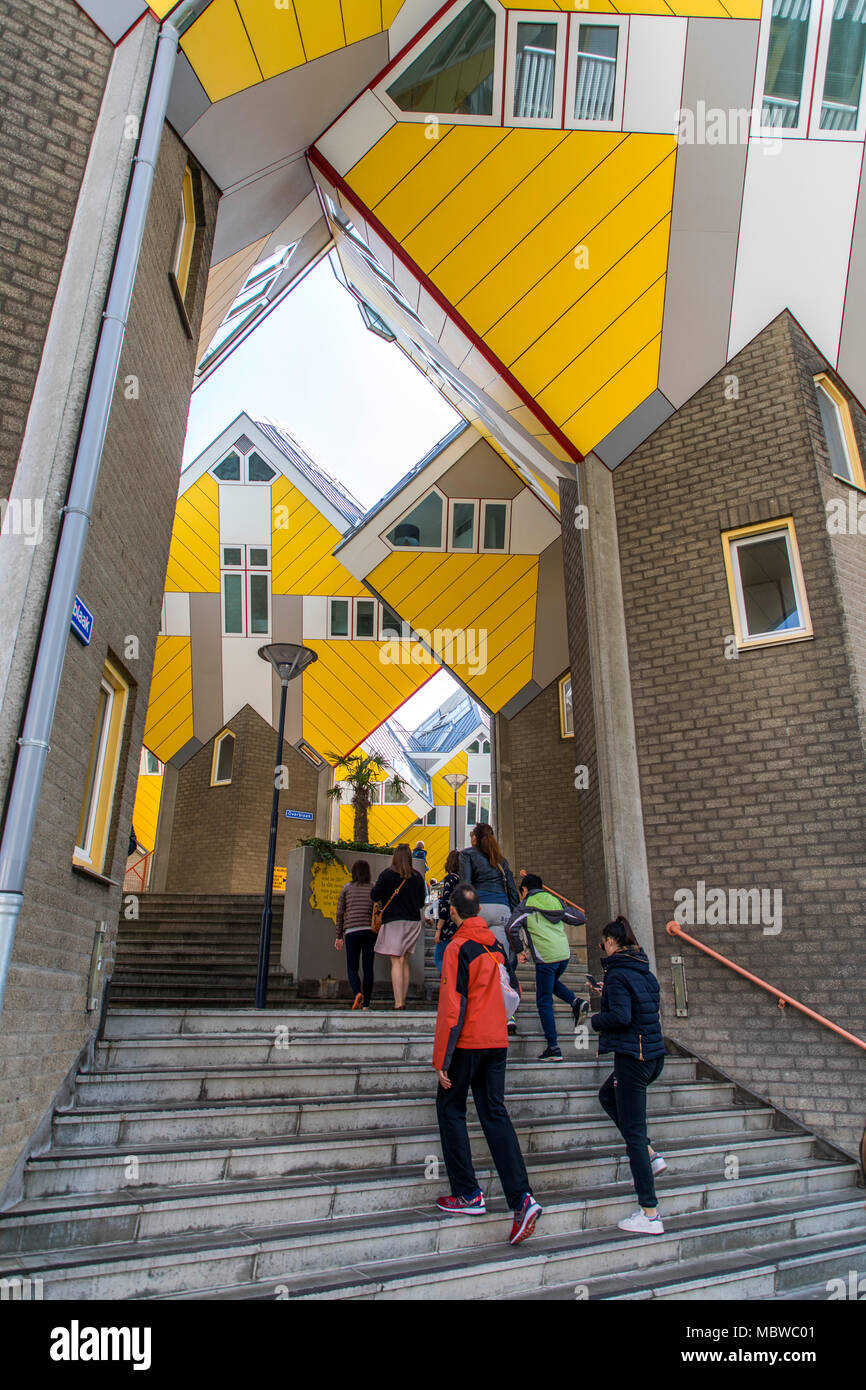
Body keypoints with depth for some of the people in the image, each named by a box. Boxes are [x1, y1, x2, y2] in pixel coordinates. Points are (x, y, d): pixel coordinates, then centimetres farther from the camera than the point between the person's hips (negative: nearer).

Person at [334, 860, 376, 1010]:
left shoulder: (346, 888, 8)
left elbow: (340, 913, 6)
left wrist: (339, 936, 10)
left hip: (351, 931, -1)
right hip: (369, 930, 1)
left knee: (352, 968, 5)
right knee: (368, 968, 7)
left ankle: (358, 993, -21)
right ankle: (366, 1004, 7)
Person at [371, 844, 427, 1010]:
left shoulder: (387, 874, -5)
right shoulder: (418, 877, 6)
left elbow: (374, 896, -6)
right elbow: (421, 902, 11)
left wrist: (374, 887, 15)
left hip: (394, 921, -4)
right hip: (413, 922, 4)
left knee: (396, 962, -6)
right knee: (405, 962, 12)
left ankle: (398, 1002, -14)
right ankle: (403, 1001, 14)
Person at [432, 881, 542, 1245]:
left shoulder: (458, 948, -15)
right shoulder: (494, 943, 6)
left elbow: (453, 1007, -18)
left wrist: (442, 1058, -14)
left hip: (467, 1041, -6)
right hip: (497, 1039, 6)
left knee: (451, 1110, 10)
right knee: (495, 1113, 9)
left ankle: (468, 1194, 14)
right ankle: (521, 1198, -1)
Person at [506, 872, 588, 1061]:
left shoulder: (526, 906, 0)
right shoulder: (555, 901, 15)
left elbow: (511, 927, -14)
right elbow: (580, 918, 19)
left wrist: (519, 950, -2)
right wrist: (569, 911, 39)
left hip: (546, 958, -6)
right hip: (564, 954, 6)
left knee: (544, 1002, 3)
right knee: (551, 982, 33)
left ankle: (553, 1049, 2)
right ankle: (576, 1002, 8)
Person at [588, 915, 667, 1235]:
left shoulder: (617, 972, -16)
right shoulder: (643, 969, 9)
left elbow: (621, 1016, -25)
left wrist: (596, 1020, -6)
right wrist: (606, 993, 21)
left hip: (632, 1058, -9)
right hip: (654, 1054, 9)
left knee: (633, 1132, 1)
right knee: (608, 1095, 29)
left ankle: (650, 1215, 7)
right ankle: (649, 1155, 24)